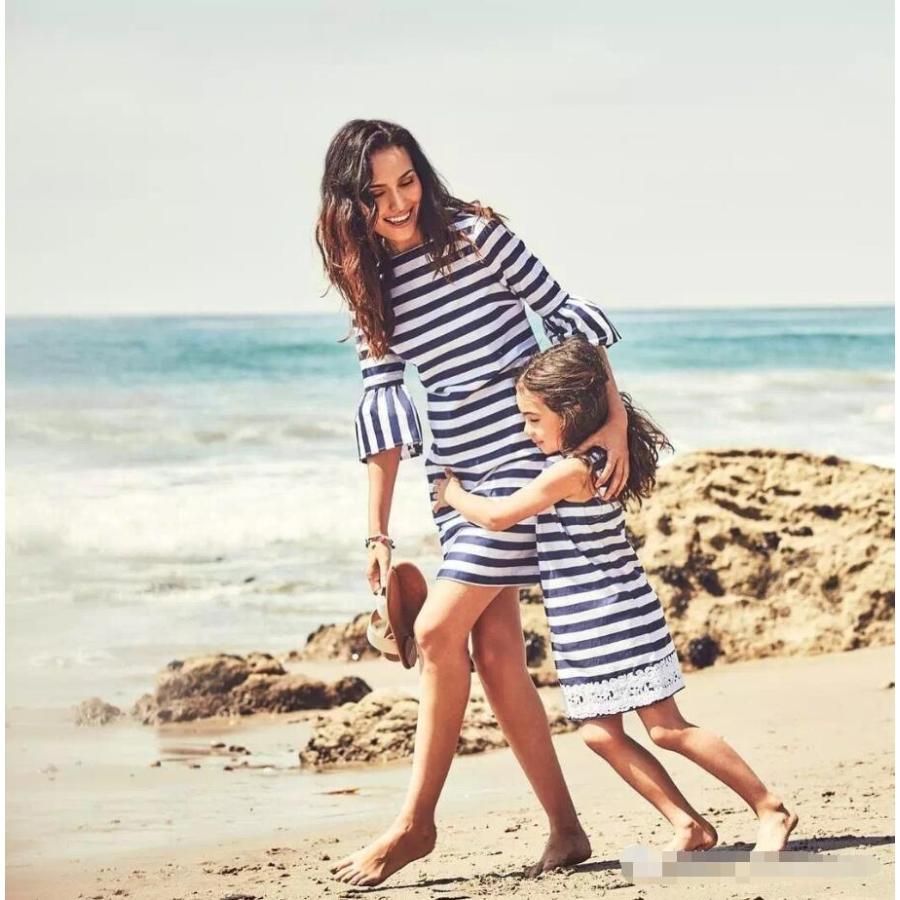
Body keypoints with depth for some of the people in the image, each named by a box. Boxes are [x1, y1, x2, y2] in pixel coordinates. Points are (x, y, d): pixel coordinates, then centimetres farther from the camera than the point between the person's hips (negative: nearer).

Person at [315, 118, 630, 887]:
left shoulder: (475, 234, -10)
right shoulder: (369, 281, 5)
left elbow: (567, 314, -7)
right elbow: (383, 401, 7)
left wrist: (614, 416, -14)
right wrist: (378, 534, 5)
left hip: (525, 459, -6)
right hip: (455, 472, 6)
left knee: (438, 629, -13)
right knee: (495, 652, 3)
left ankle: (417, 821, -1)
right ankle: (566, 832, 10)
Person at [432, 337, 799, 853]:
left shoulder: (571, 471, -20)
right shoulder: (597, 460, 8)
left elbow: (497, 516, -18)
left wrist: (452, 493, -1)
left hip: (619, 623, -9)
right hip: (588, 632, 9)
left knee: (667, 728, -6)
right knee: (601, 734, 5)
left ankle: (771, 810, 1)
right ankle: (688, 825, 8)